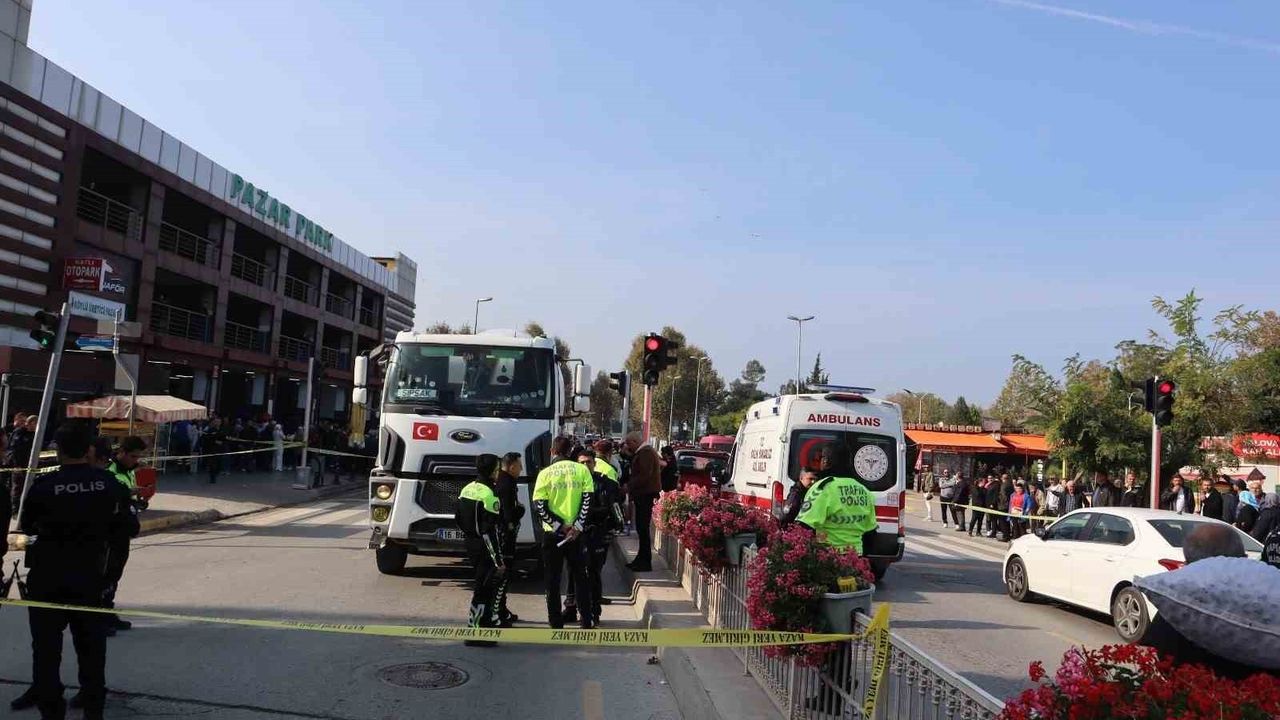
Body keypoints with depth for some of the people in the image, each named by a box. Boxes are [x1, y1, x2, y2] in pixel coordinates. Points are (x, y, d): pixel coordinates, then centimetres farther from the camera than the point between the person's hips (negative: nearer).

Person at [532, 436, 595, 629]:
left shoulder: (545, 473, -3)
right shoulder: (581, 470, 0)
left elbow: (539, 506, -9)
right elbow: (588, 500, -8)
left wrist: (560, 526, -7)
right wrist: (576, 527, -9)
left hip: (552, 534, -1)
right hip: (576, 533, 1)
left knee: (553, 579, 8)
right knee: (580, 576, 13)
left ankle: (556, 622, 10)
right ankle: (585, 620, 15)